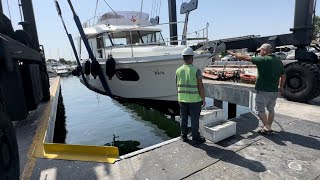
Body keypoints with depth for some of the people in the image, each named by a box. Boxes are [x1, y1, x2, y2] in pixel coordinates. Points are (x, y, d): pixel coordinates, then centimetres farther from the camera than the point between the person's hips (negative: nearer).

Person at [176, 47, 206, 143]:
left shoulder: (178, 70, -1)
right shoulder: (196, 70, -14)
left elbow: (178, 85, 6)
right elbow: (200, 87, -14)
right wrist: (203, 99, -4)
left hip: (182, 99, 4)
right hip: (194, 99, -4)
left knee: (183, 118, 14)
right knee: (194, 119, 7)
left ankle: (184, 136, 25)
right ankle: (195, 137, 19)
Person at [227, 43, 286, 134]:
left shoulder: (263, 60, -15)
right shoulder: (278, 61, 9)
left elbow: (246, 58, -13)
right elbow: (283, 75, 16)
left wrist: (233, 54, -3)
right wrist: (281, 87, 26)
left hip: (264, 90, -8)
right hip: (275, 91, 8)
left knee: (260, 110, 4)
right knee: (271, 109, 18)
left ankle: (267, 127, 1)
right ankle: (268, 126, 28)